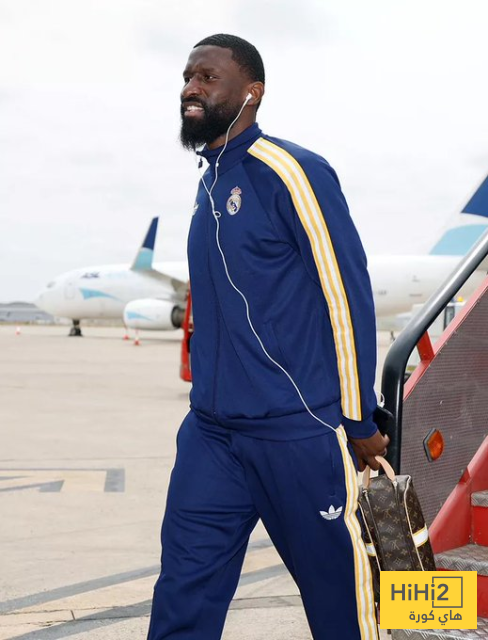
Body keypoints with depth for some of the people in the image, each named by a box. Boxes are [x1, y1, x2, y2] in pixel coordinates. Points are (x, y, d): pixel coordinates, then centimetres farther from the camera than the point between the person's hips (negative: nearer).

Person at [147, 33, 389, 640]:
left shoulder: (292, 172, -11)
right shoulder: (209, 184, 13)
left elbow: (347, 294, -11)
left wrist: (359, 420, -8)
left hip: (298, 432, -7)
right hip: (210, 432, 7)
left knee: (335, 584, 8)